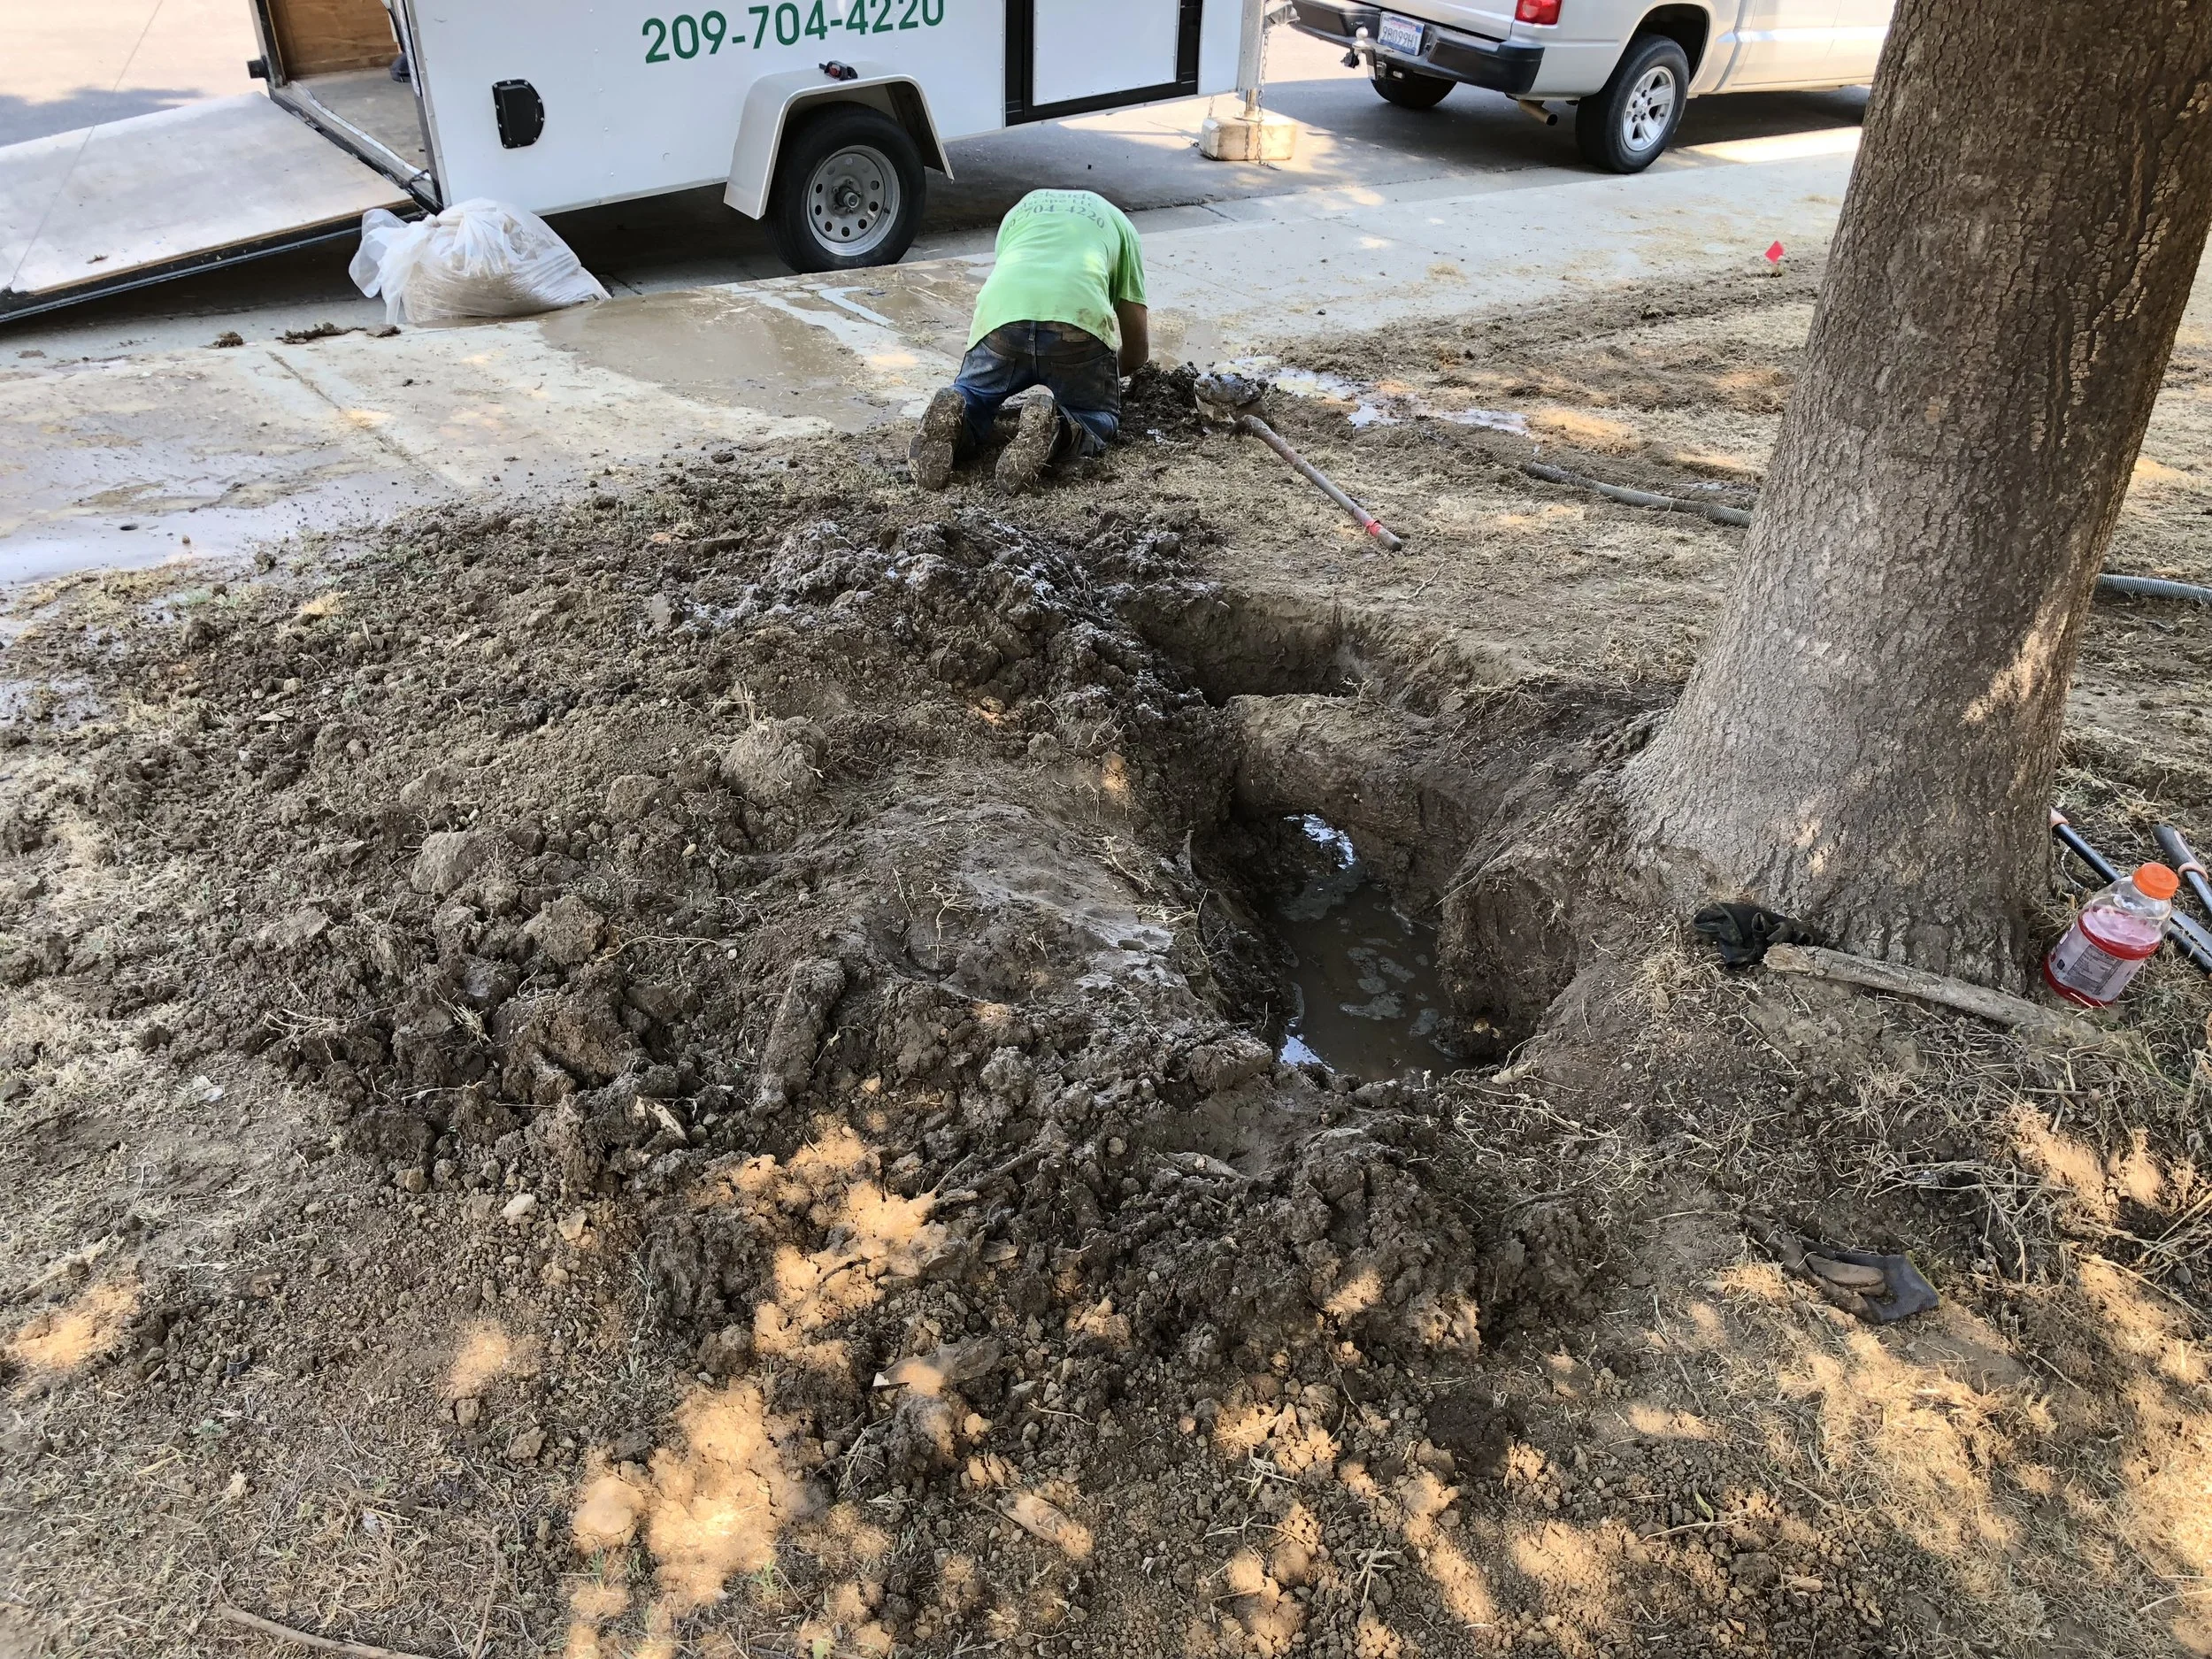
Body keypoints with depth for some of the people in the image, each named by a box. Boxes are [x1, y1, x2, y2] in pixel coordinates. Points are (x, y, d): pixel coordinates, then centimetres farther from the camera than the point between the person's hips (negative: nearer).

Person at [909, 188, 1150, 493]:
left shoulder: (1021, 207, 40)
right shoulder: (1118, 222, 34)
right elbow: (1138, 349, 30)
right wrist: (1102, 372, 49)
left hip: (1002, 315, 2)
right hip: (1079, 318, -2)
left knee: (973, 399, 27)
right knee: (1099, 420, 21)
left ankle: (955, 414, -9)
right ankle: (1054, 426, -13)